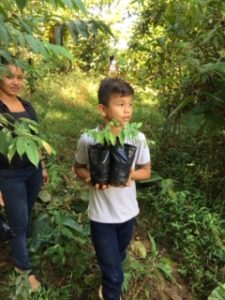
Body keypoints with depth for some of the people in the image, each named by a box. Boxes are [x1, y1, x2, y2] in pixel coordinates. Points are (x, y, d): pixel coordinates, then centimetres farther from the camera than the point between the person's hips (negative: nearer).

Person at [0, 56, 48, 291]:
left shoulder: (27, 106, 6)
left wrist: (43, 167, 17)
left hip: (32, 170, 6)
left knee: (26, 218, 18)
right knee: (19, 223, 7)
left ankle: (19, 250, 40)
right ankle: (25, 269, 27)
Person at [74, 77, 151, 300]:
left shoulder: (138, 138, -14)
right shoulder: (88, 140, -20)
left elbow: (146, 171, -1)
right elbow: (78, 168, -2)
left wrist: (131, 174, -23)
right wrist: (91, 178, -24)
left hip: (128, 212, 4)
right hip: (101, 215, -3)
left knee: (117, 260, 29)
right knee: (113, 274, 6)